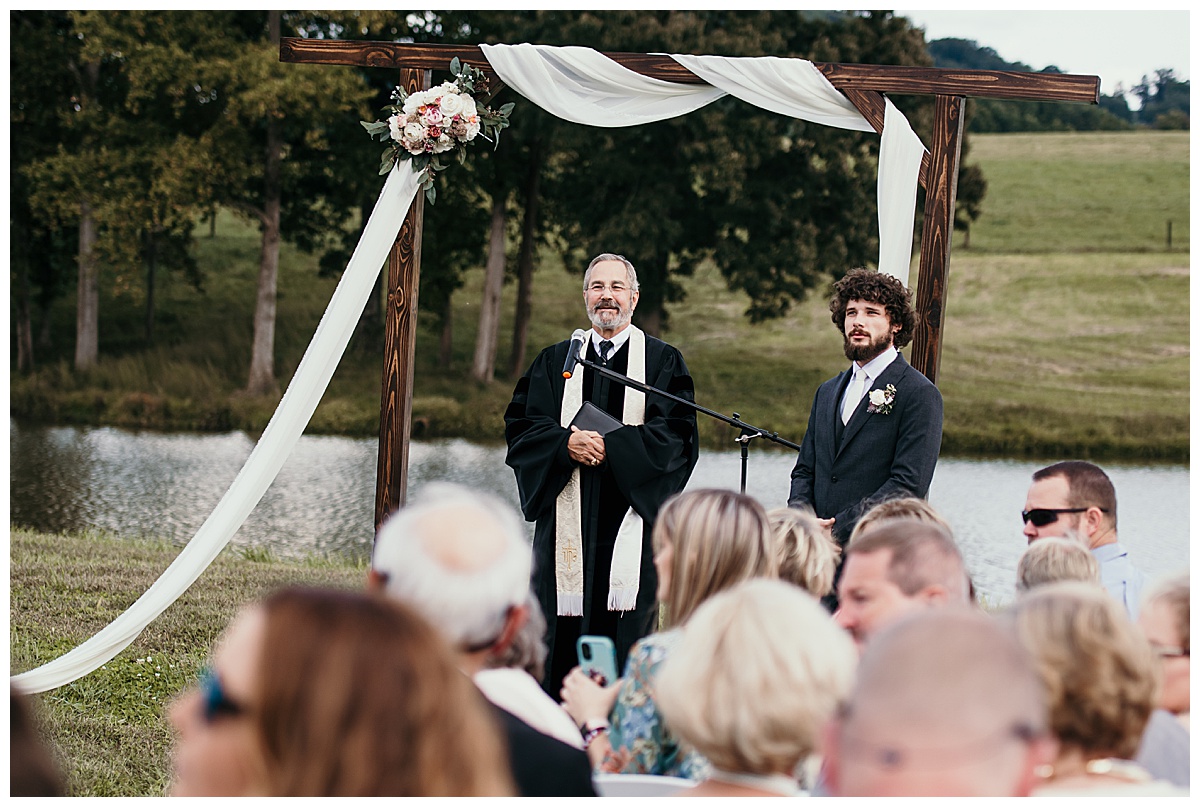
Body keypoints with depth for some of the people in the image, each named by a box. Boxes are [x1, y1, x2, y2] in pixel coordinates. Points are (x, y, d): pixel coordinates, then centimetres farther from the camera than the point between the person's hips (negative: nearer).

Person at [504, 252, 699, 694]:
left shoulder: (663, 362, 8)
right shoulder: (555, 361, 16)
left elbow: (678, 434, -3)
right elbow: (520, 426, 7)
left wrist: (609, 446, -14)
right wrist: (567, 442, -12)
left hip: (630, 517, -2)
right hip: (566, 523, 2)